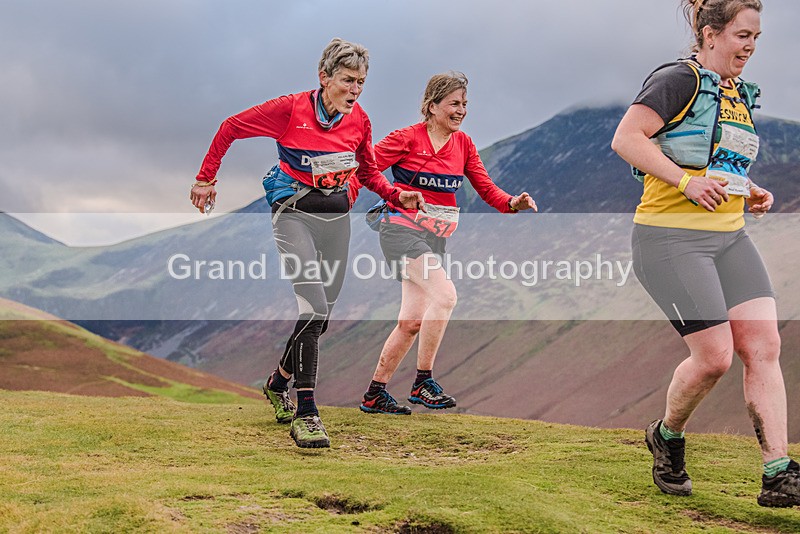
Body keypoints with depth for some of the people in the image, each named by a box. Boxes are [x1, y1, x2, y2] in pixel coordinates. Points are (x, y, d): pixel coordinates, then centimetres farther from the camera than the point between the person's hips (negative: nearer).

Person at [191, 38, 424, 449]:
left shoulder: (359, 120, 0)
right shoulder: (290, 109, -14)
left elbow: (368, 172, 15)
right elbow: (231, 128, -3)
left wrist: (397, 196, -3)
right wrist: (206, 179, 1)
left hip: (337, 217, 6)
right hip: (295, 213, -6)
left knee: (321, 315, 12)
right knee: (314, 309, -20)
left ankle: (278, 383, 37)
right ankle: (305, 414, -17)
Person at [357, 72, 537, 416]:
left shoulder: (463, 144, 10)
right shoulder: (407, 138, -7)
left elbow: (486, 188, 8)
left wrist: (513, 203, -10)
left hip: (435, 238, 7)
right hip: (401, 229, -6)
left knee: (412, 321, 5)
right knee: (444, 294, -25)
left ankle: (374, 394, 16)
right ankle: (423, 382, -15)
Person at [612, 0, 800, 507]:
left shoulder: (741, 95, 18)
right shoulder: (679, 80, -8)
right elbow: (626, 138, -18)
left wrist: (749, 194, 11)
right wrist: (685, 181, -24)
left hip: (730, 236, 8)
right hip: (671, 237, -8)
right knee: (714, 355, -10)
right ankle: (667, 437, 19)